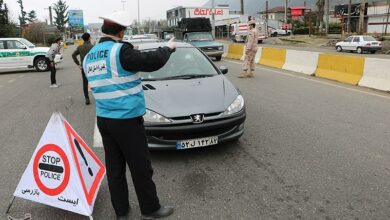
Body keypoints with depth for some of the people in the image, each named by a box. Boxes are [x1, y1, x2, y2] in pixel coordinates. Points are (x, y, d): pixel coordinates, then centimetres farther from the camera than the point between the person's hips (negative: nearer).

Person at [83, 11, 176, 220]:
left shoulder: (89, 57, 10)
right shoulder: (120, 51, -16)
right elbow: (152, 61, -18)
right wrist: (168, 48, 1)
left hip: (103, 120, 8)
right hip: (127, 121, -8)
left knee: (114, 167, 14)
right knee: (141, 167, 6)